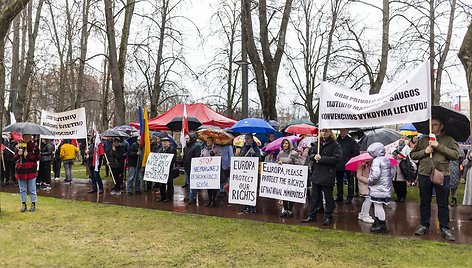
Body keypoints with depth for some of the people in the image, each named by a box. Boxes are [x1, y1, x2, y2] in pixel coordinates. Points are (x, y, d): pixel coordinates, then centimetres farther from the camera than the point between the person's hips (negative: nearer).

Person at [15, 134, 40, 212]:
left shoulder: (34, 146, -2)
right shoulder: (19, 146, 7)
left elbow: (38, 157, -7)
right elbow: (15, 158, 10)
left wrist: (28, 155, -16)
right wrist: (18, 154, -10)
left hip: (31, 170, -3)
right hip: (21, 170, 3)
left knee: (32, 189, 5)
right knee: (22, 189, 10)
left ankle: (33, 204, 16)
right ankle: (23, 204, 22)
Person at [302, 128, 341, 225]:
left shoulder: (335, 145, -8)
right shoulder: (317, 143, 11)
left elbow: (336, 158, -17)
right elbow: (311, 154, 15)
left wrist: (321, 158, -18)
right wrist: (314, 156, -9)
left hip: (328, 176, -6)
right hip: (316, 174, 6)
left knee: (328, 197, 6)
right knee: (314, 196, 14)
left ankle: (328, 217, 19)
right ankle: (312, 215, 24)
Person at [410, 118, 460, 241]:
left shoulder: (449, 140, 2)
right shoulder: (423, 139, 9)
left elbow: (455, 154, -12)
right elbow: (412, 154, 8)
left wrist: (439, 146, -17)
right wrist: (425, 151, -8)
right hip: (424, 175, 3)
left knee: (443, 204, 5)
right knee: (424, 203, 12)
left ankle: (445, 228, 16)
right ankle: (424, 225, 25)